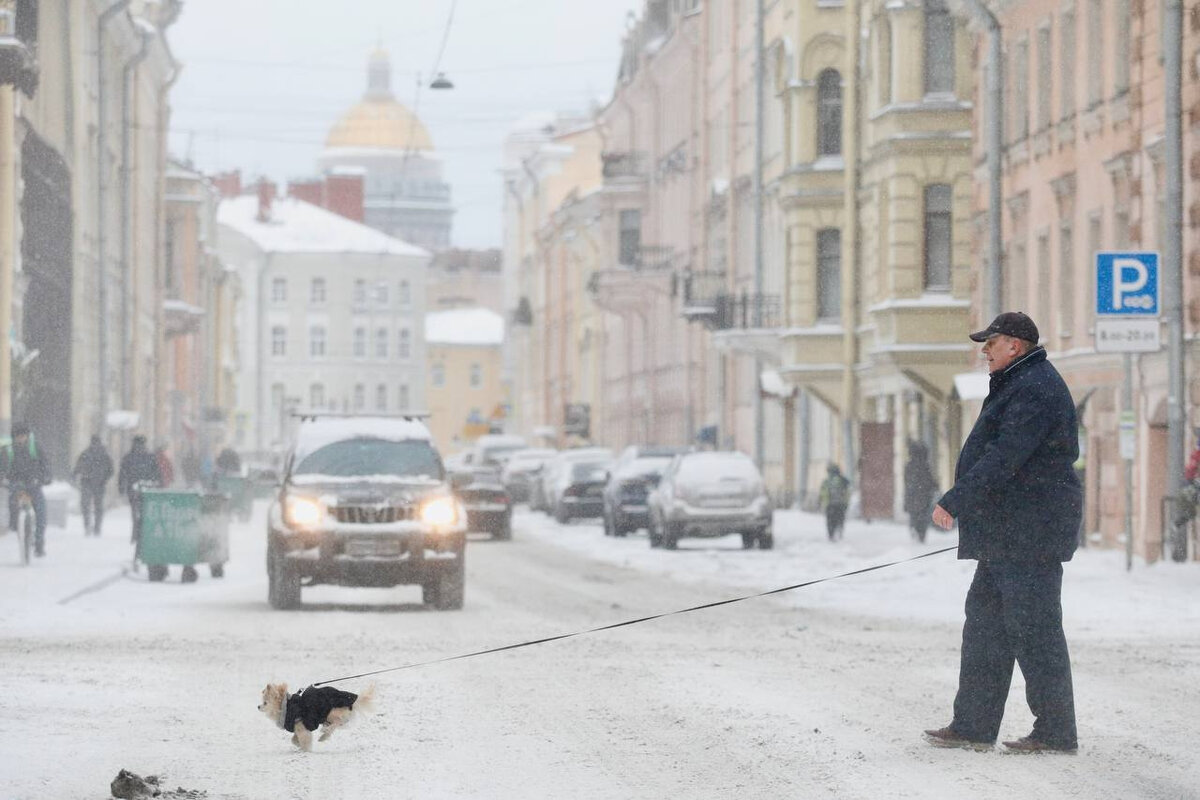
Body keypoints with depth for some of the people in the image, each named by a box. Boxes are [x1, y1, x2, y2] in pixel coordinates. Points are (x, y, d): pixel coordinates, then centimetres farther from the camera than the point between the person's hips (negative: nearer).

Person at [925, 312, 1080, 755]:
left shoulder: (1034, 390, -16)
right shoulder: (1018, 386, 20)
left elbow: (1004, 457, -24)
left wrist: (954, 501, -23)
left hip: (1030, 532, -12)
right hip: (1009, 535, 12)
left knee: (1033, 627, -8)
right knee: (985, 618, 12)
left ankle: (1056, 733, -4)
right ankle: (973, 725, 15)